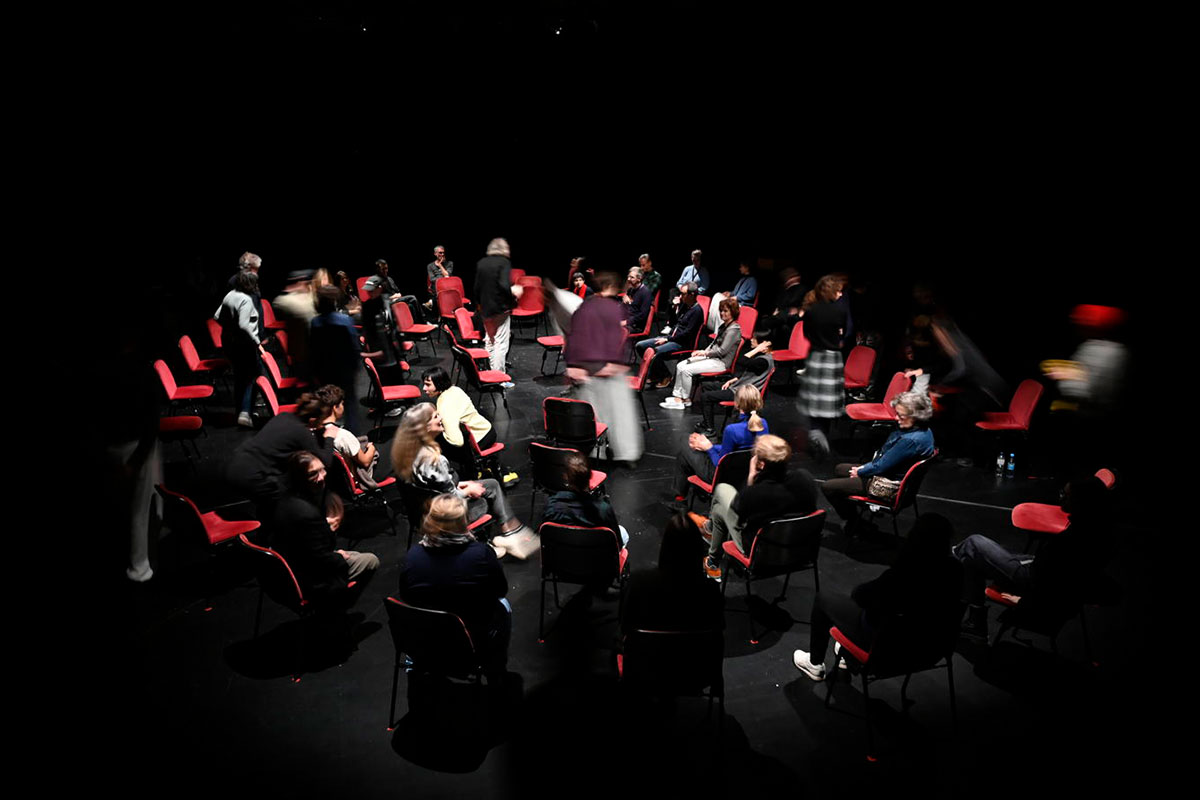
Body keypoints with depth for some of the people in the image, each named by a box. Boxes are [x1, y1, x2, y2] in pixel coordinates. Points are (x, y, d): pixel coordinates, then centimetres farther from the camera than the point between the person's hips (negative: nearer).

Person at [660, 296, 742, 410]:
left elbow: (722, 351, -19)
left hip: (721, 362, -10)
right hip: (711, 357, 10)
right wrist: (704, 351, 2)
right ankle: (677, 396, -2)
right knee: (680, 365, -1)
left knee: (686, 370, -20)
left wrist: (705, 353, -10)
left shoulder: (734, 329, -16)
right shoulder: (724, 325, 13)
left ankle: (686, 399, -6)